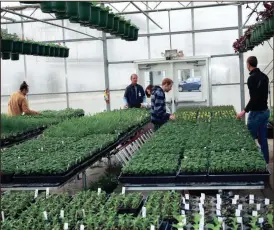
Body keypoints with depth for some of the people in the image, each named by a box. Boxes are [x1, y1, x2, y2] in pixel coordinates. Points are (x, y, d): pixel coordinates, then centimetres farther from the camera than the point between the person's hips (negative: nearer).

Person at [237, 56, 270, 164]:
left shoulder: (252, 78, -18)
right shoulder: (264, 76, 10)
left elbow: (254, 98, -24)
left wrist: (245, 111, -21)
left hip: (256, 112, -9)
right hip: (265, 111, 9)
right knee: (263, 138, 13)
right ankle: (265, 161, 18)